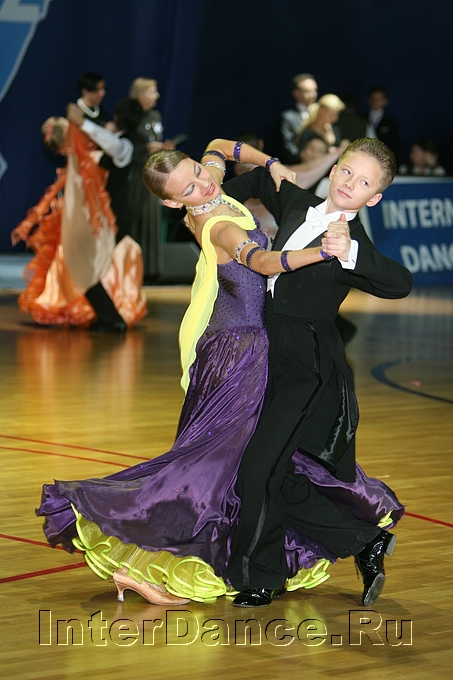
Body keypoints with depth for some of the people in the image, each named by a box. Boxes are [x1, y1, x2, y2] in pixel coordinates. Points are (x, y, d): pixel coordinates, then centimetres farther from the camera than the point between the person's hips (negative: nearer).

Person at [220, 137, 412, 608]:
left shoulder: (353, 245, -16)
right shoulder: (298, 205, 7)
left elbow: (399, 283, -36)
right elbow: (263, 178, 28)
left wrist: (349, 253, -50)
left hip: (306, 373, -8)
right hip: (275, 363, 8)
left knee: (258, 471, -11)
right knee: (282, 481, 10)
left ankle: (261, 577, 9)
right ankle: (365, 542, 23)